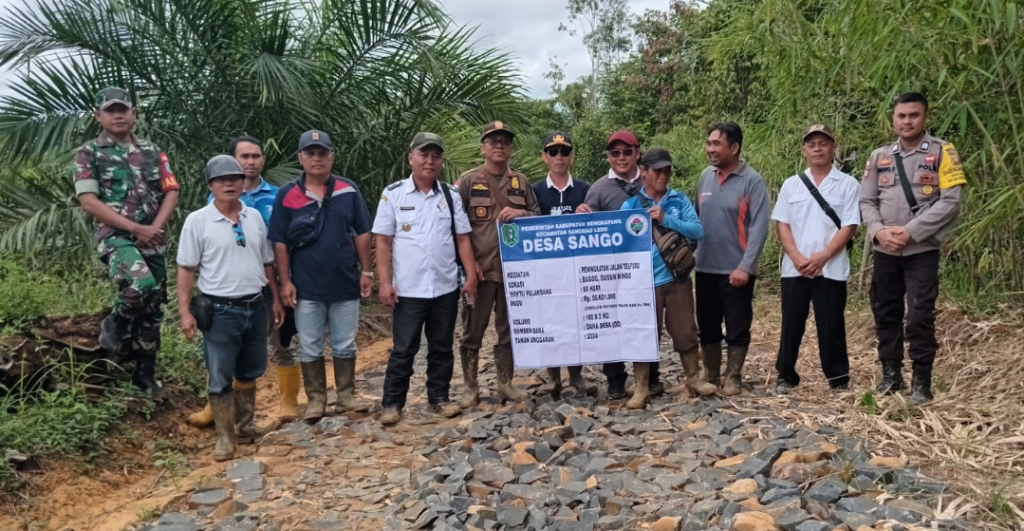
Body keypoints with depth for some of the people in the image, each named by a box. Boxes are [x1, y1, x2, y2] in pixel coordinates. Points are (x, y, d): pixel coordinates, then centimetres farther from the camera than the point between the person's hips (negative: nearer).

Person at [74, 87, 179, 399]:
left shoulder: (152, 152, 13)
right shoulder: (89, 153, 1)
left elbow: (171, 194, 7)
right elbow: (88, 201, -8)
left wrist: (155, 227, -11)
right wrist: (135, 228, -15)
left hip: (153, 241, 5)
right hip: (116, 237, -5)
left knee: (152, 309, 8)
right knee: (141, 285, -33)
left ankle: (145, 374, 23)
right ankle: (114, 325, -2)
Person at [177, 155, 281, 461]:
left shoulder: (254, 217, 7)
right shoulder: (198, 221, -7)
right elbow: (186, 269, -6)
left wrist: (275, 299, 15)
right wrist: (185, 312, -11)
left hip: (256, 307, 5)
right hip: (220, 310, -4)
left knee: (249, 372, 16)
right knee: (220, 378, 2)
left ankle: (244, 424, 33)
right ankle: (225, 436, 13)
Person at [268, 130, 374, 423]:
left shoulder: (348, 190, 0)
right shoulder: (287, 195, -4)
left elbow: (362, 234, 5)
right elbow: (279, 242, -2)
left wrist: (366, 271, 2)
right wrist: (285, 281, -6)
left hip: (345, 283, 1)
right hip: (307, 287, -1)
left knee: (345, 345, 12)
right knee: (310, 347, 8)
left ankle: (346, 395, 25)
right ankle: (316, 398, 21)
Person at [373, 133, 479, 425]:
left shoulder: (451, 194, 5)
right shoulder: (393, 194, -2)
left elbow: (462, 238, 7)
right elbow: (383, 242, -2)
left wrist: (471, 275, 0)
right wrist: (385, 282, -8)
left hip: (446, 287, 3)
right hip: (409, 289, -2)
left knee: (442, 347, 12)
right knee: (403, 350, 4)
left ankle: (439, 398, 25)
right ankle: (392, 403, 15)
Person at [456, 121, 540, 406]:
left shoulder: (521, 181, 9)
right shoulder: (468, 180, -1)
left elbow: (538, 217, 12)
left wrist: (521, 214, -10)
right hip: (480, 270, -3)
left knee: (509, 329, 11)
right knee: (473, 331, 3)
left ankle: (505, 384, 22)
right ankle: (471, 388, 14)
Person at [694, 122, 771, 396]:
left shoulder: (752, 181, -9)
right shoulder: (705, 176, 6)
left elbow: (759, 227, -14)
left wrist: (745, 266, -19)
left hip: (736, 269, -5)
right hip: (705, 268, 5)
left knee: (737, 329, 6)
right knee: (707, 327, 12)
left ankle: (733, 378, 19)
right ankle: (711, 377, 25)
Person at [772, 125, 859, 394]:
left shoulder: (848, 184, 1)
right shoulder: (791, 184, 8)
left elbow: (849, 227, -5)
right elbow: (782, 224, 4)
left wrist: (821, 257, -14)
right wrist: (797, 257, -9)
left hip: (832, 268, -2)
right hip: (794, 268, 2)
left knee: (831, 326, 4)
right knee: (791, 324, 7)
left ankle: (839, 379, 15)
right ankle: (786, 376, 17)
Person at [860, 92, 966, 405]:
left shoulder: (942, 152, -2)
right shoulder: (879, 157, 9)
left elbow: (950, 201, -10)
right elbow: (866, 201, 7)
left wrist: (911, 231, -16)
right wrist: (879, 231, -11)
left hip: (922, 251, -4)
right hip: (885, 252, 4)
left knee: (920, 317, -6)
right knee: (885, 314, 10)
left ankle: (921, 381, 6)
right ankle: (890, 374, 23)